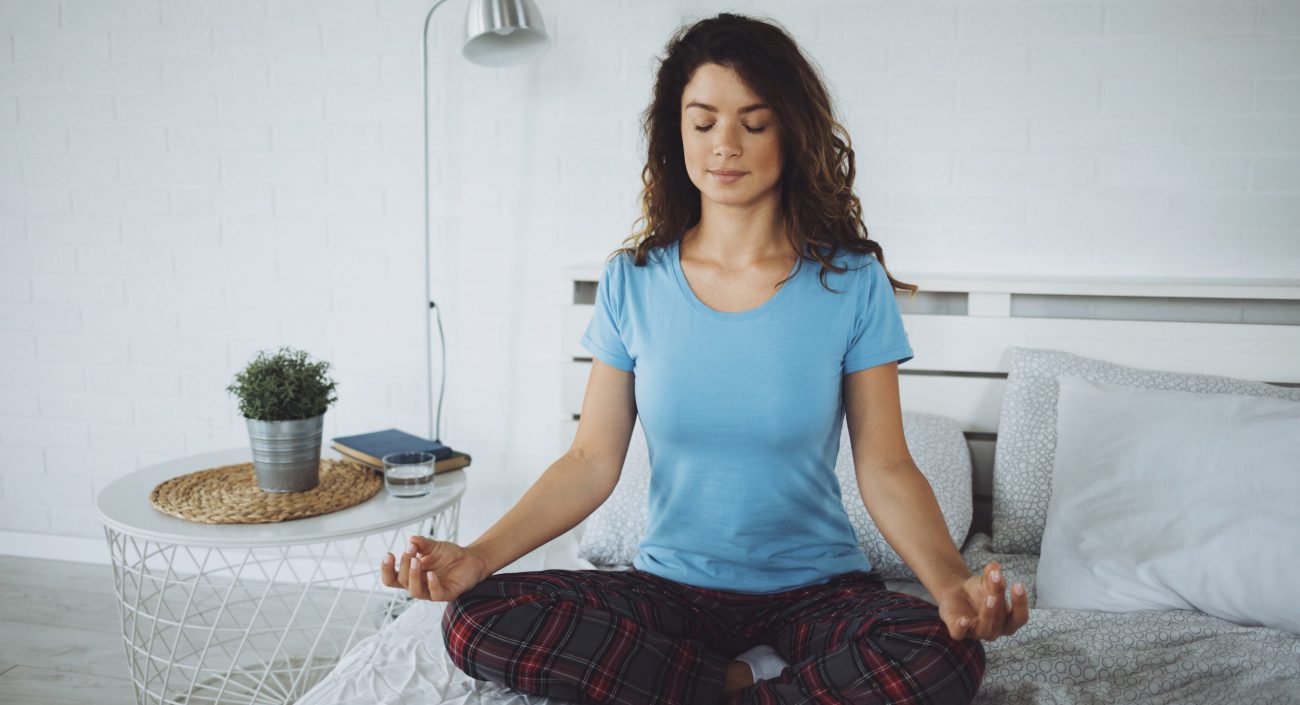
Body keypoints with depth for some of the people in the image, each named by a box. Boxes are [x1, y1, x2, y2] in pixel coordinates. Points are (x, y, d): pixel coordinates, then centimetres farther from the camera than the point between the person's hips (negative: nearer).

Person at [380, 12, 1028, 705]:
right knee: (475, 618, -22)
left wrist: (952, 582, -26)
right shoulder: (632, 282, -1)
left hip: (815, 589, -1)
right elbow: (592, 460, -2)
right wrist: (478, 555, -16)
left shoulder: (851, 282, -6)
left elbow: (884, 468, -7)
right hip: (670, 587, 2)